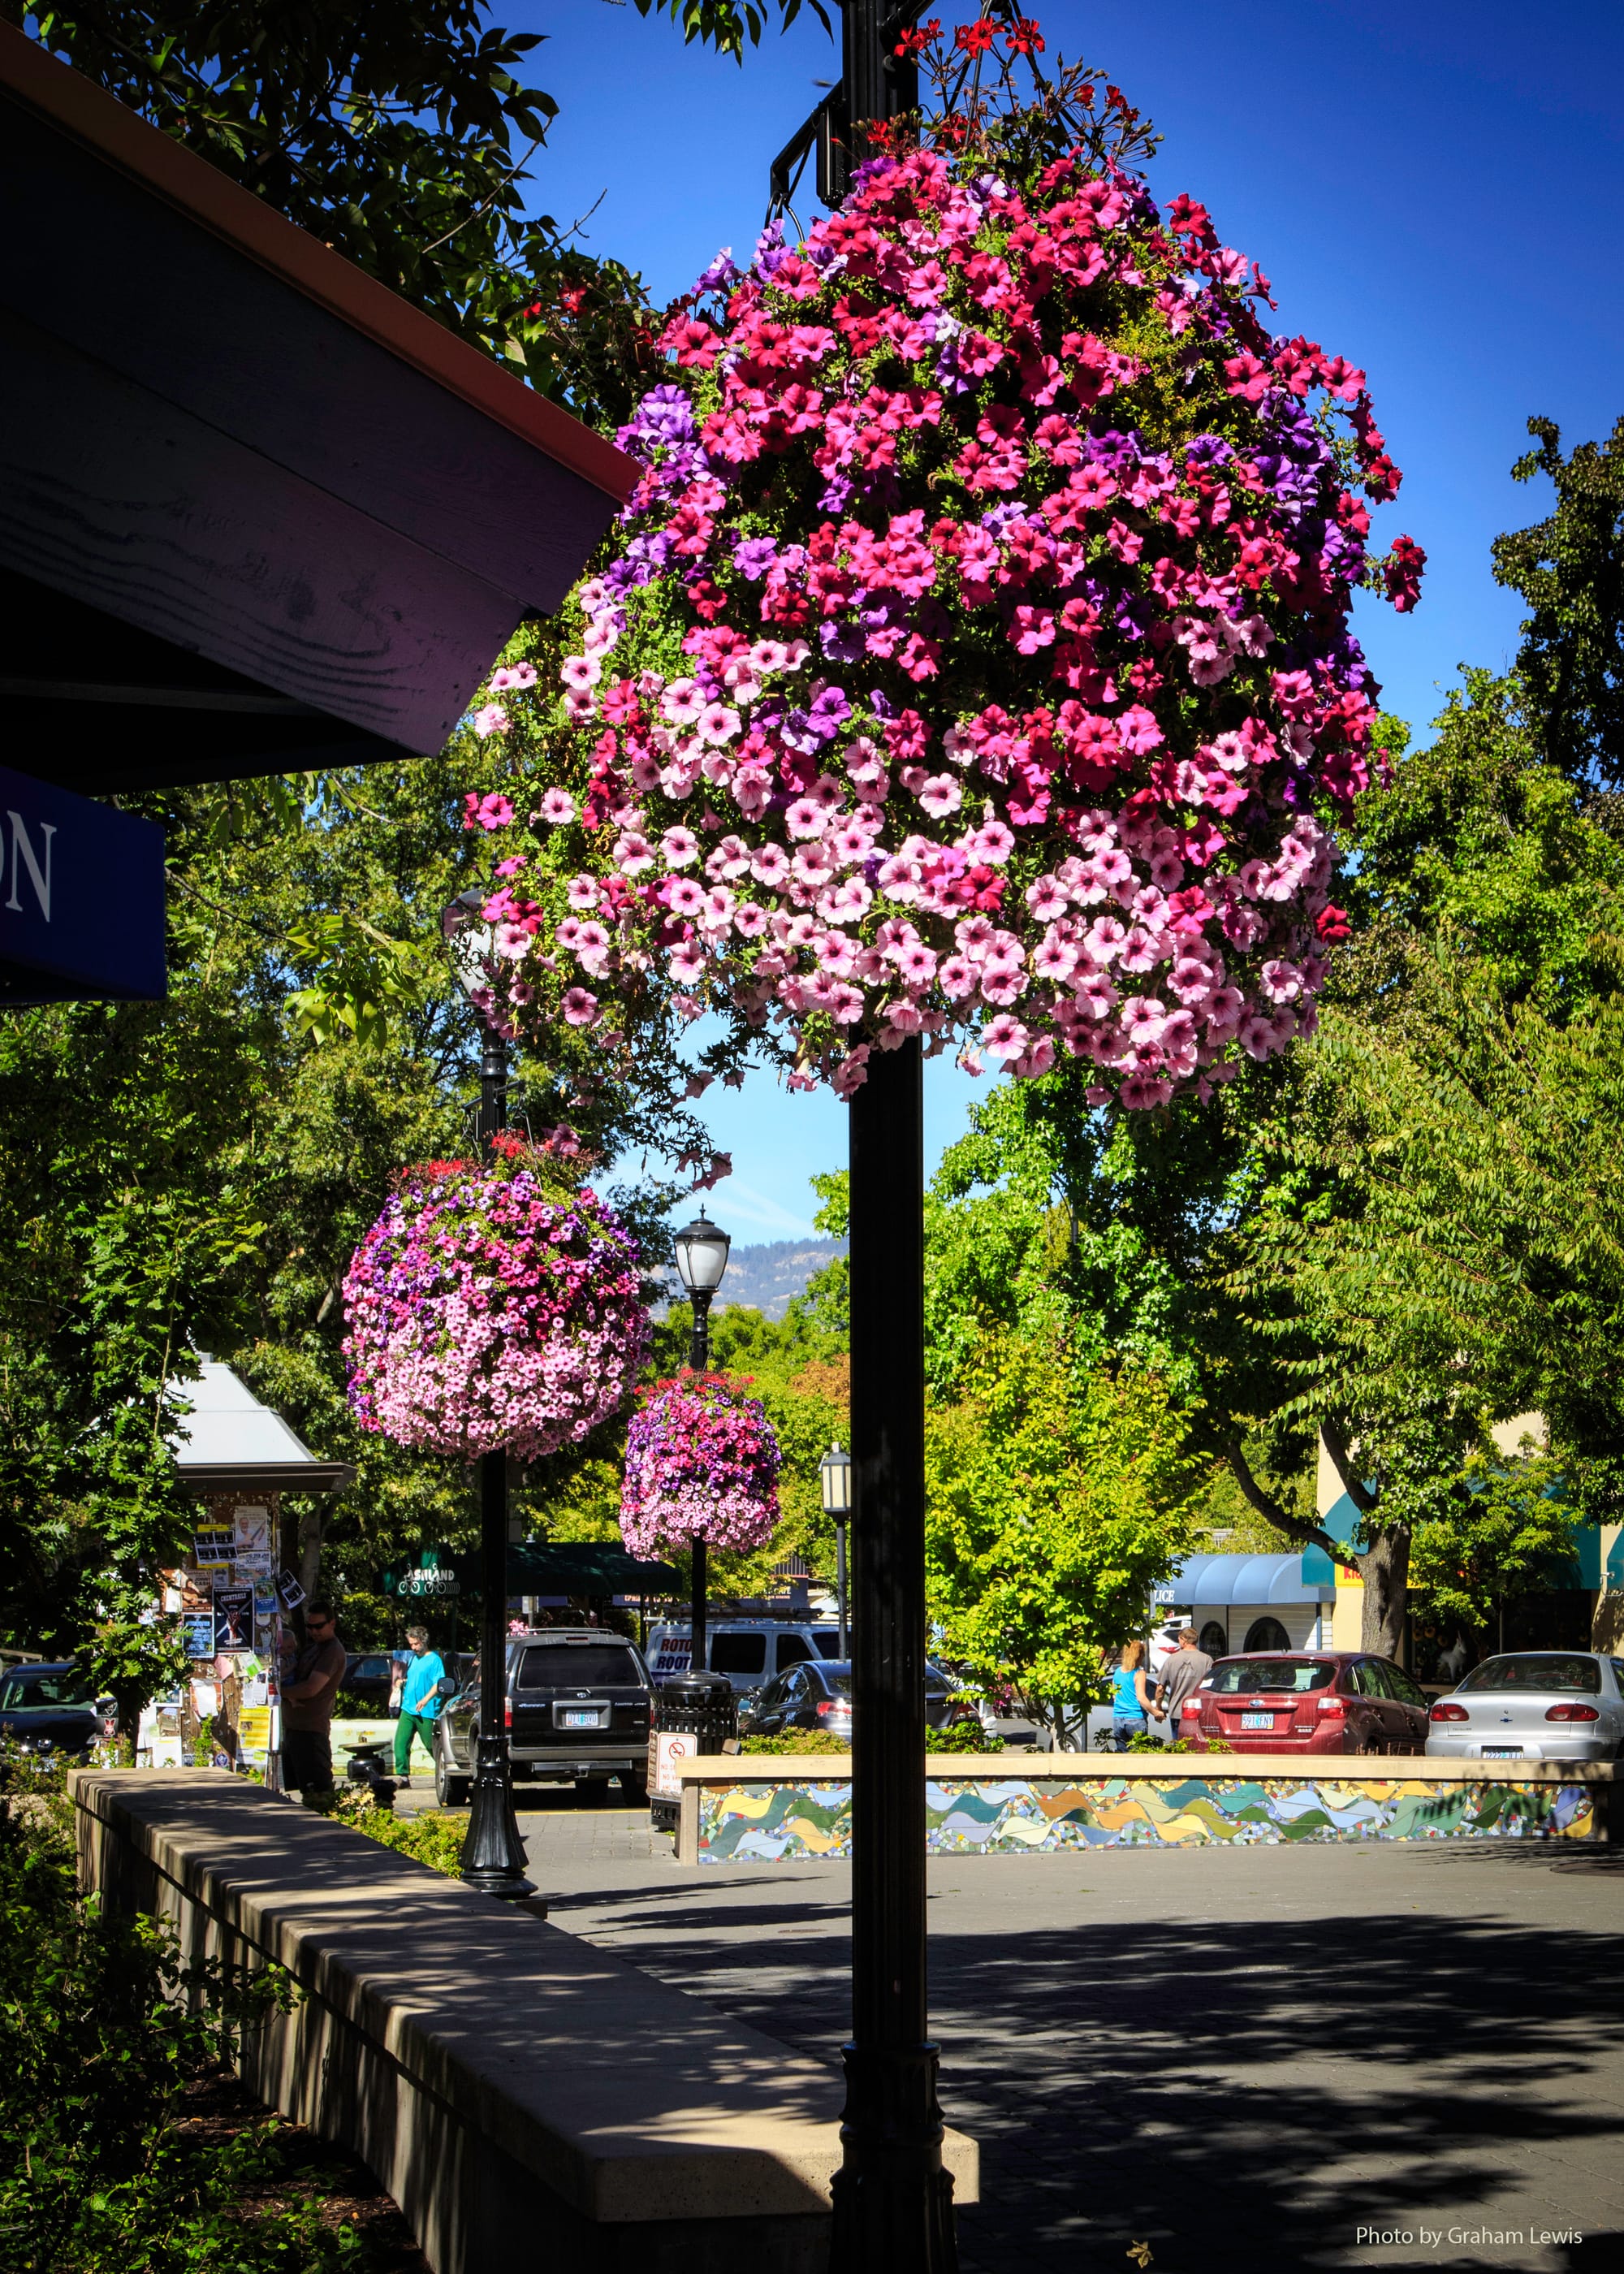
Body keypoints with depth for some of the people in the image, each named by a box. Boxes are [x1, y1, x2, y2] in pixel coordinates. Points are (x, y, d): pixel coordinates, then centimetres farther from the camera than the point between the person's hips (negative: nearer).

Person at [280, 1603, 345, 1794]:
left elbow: (311, 1689, -21)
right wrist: (291, 1696, -7)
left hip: (311, 1730, -10)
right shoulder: (312, 1646, 17)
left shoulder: (333, 1651, -13)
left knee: (318, 1789, -11)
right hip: (292, 1727, 10)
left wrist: (281, 1691, -7)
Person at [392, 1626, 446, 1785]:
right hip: (408, 1709, 6)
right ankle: (403, 1776, -11)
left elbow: (438, 1684, -13)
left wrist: (426, 1699, -24)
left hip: (426, 1712, -6)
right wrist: (402, 1683, 13)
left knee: (431, 1745, 1)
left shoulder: (434, 1659, -5)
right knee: (401, 1741, -9)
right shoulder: (413, 1659, 18)